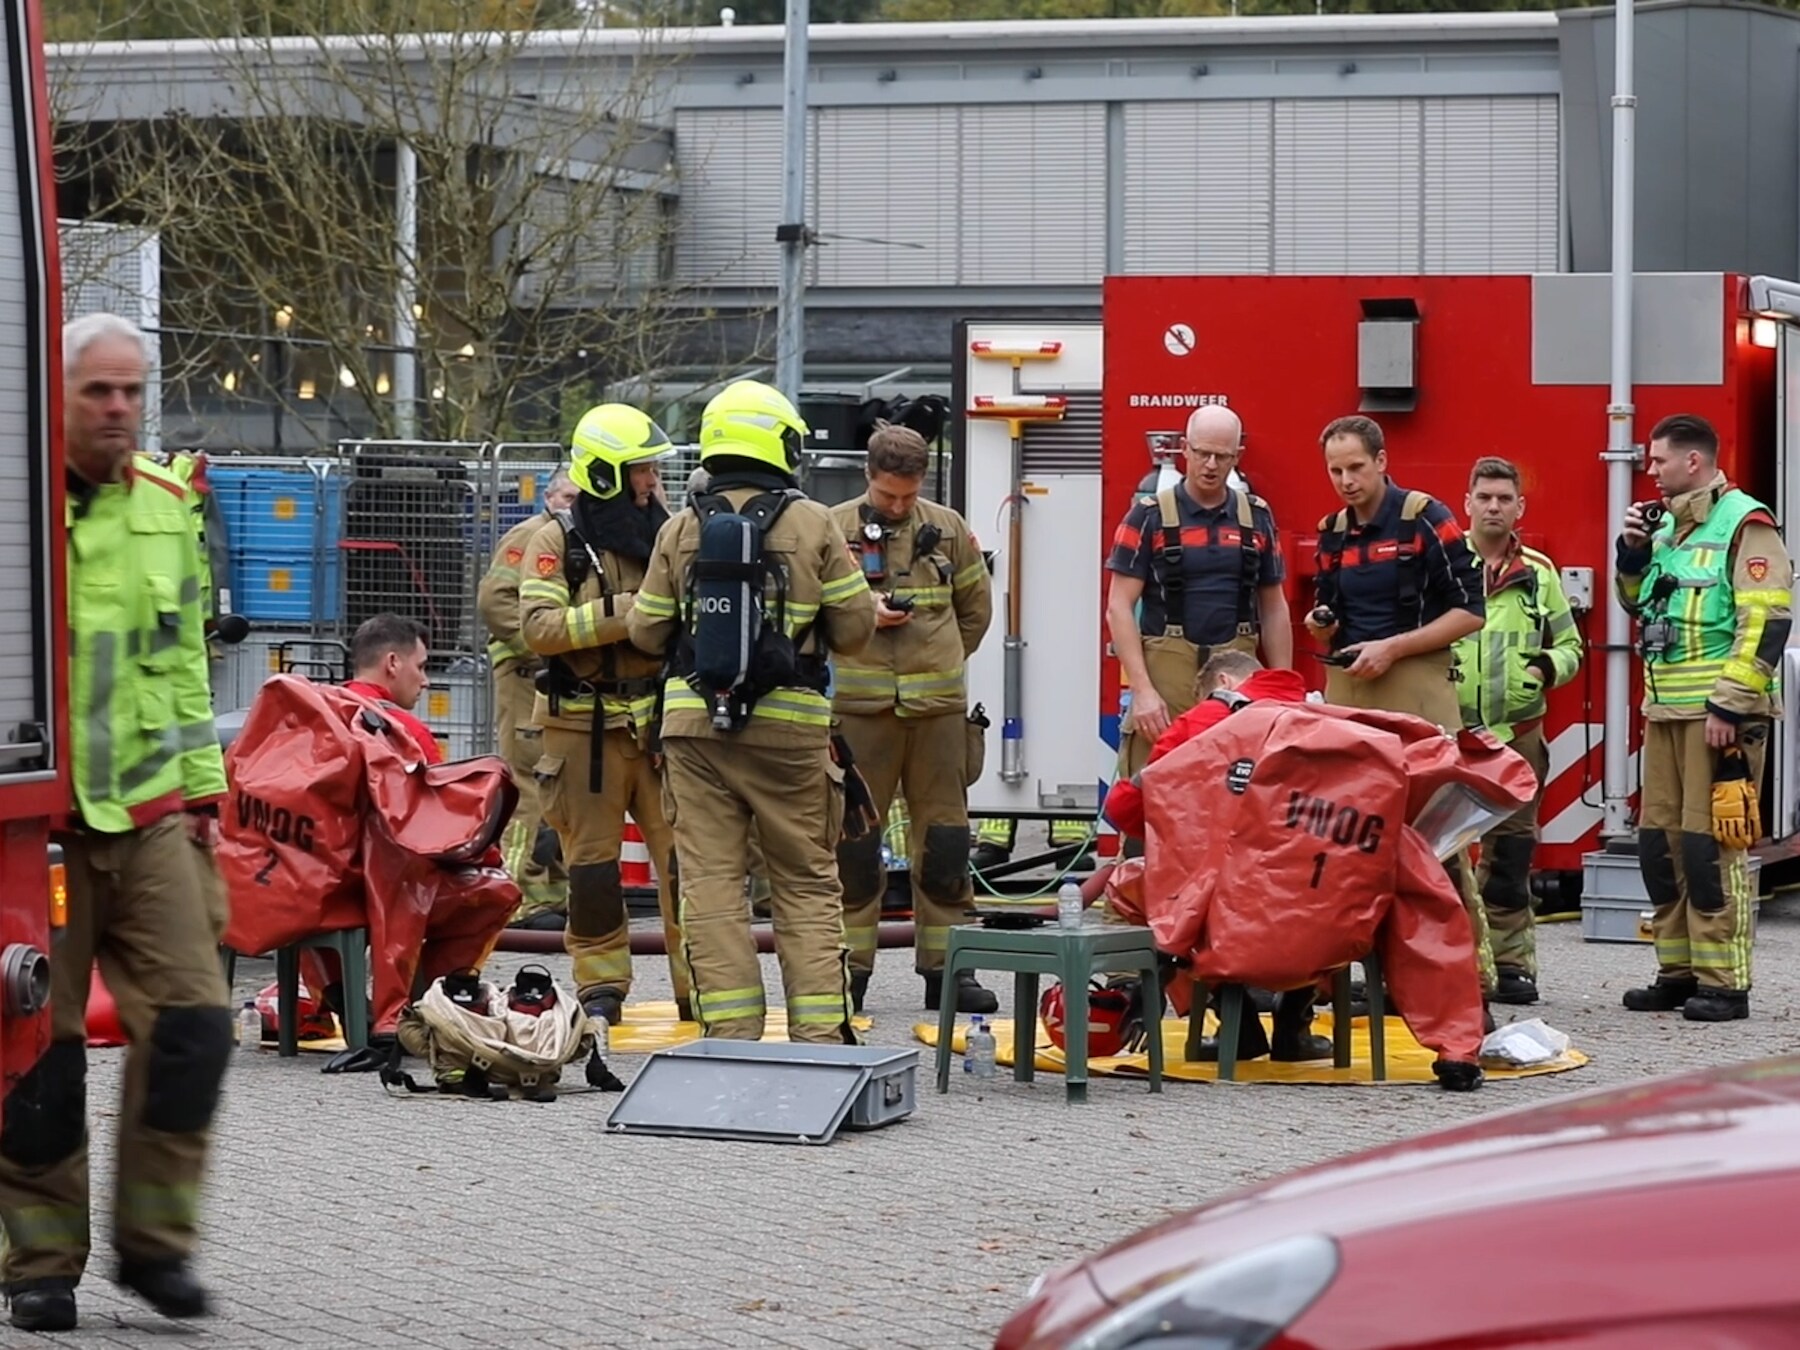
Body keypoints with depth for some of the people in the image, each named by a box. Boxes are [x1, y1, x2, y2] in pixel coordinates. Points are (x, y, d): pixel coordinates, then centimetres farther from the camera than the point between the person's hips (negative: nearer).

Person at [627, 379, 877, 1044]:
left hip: (695, 721, 1)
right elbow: (856, 627, 0)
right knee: (807, 886, 7)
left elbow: (647, 631, 9)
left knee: (711, 883, 4)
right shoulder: (813, 525, -3)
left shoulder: (680, 529, 3)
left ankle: (731, 1035, 1)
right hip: (790, 723, -1)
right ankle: (820, 1034, 4)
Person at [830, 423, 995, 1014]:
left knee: (943, 836, 4)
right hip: (858, 705, -2)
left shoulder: (947, 528, 9)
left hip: (937, 705, 2)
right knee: (853, 837, 2)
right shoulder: (833, 528, 1)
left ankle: (945, 967, 10)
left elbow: (977, 607, 20)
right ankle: (849, 968, 8)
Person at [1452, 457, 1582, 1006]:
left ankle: (1511, 962, 12)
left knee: (1510, 850, 7)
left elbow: (1569, 644, 17)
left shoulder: (1539, 574, 11)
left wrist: (1549, 667, -3)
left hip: (1518, 733, 3)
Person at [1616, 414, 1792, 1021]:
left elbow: (1766, 622, -16)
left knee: (1710, 845, -9)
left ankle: (1724, 983, -5)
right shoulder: (1668, 525, 17)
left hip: (1719, 714, -9)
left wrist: (1729, 706, -20)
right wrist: (1633, 552, 8)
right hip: (1666, 712, 9)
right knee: (1660, 840, 9)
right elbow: (1639, 605, 28)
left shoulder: (1743, 524, -9)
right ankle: (1678, 972, 16)